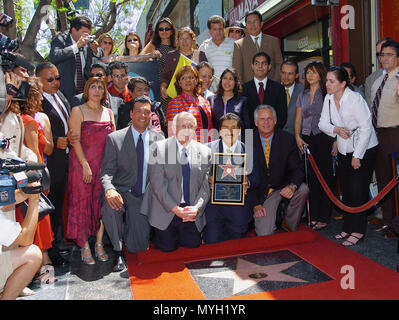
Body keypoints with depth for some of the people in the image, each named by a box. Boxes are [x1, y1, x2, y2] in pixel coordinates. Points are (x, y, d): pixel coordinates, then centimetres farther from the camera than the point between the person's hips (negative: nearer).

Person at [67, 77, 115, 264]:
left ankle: (99, 243, 14)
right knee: (82, 203, 1)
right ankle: (84, 247, 11)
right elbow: (75, 141, -7)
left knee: (102, 203, 3)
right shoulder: (78, 111, 0)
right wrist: (85, 165, -15)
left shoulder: (109, 113, 12)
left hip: (104, 165, 4)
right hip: (82, 164, -3)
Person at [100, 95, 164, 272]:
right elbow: (107, 171, -8)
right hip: (121, 191, -1)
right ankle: (117, 251, -11)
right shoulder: (114, 138, -3)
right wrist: (109, 189, -30)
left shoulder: (158, 139, 3)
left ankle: (130, 227, 31)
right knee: (110, 206, -36)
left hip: (144, 196, 2)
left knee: (138, 246, -6)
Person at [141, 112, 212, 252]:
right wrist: (175, 209, -16)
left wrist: (196, 207, -14)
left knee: (193, 243, 0)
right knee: (167, 247, -1)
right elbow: (158, 184, -11)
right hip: (165, 209, -2)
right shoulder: (159, 147, -6)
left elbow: (206, 185, 2)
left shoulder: (204, 151, 3)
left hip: (192, 211, 3)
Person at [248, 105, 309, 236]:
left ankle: (290, 226, -3)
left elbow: (297, 168, -5)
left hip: (282, 187, 2)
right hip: (260, 193, -2)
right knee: (264, 234, -16)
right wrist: (255, 204, -11)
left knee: (303, 189, -29)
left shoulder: (287, 139, -4)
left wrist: (292, 186, -28)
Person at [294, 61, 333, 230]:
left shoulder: (327, 93, 1)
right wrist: (298, 137, 3)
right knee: (311, 177, 6)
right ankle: (313, 216, 14)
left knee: (324, 177, -2)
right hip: (306, 140, 4)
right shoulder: (302, 95, 16)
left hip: (324, 138, -4)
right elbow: (298, 119, 16)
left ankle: (323, 217, 6)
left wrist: (335, 140, -12)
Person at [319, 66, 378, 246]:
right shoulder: (328, 99, 0)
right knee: (345, 189, 9)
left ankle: (358, 231, 6)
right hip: (344, 150, 6)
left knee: (358, 190, -6)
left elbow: (366, 128, -17)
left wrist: (357, 156, -16)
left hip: (364, 150, -6)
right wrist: (336, 129, -19)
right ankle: (348, 227, 22)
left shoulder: (355, 99, -19)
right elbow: (323, 123, 3)